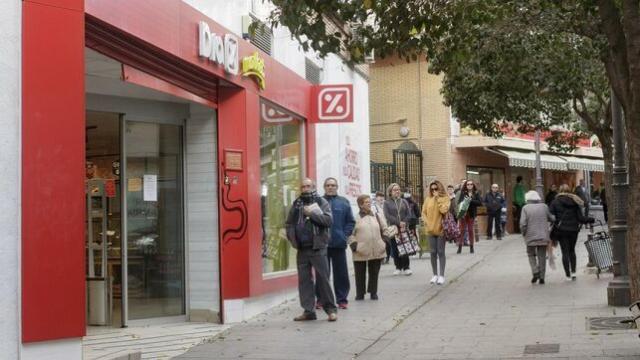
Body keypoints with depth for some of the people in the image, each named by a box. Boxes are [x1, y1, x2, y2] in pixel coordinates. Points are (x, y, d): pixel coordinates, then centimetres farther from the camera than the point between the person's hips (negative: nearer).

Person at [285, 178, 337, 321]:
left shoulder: (321, 202, 2)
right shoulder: (296, 204, 13)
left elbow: (328, 220, -12)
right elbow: (289, 224, 17)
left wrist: (312, 213, -17)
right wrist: (292, 239, 2)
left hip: (317, 247, -4)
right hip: (301, 249, 4)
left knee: (323, 278, -4)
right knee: (304, 280, 6)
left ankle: (331, 309, 4)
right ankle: (308, 311, 12)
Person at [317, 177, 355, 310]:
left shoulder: (344, 202, 6)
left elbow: (351, 222, 7)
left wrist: (344, 235, -2)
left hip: (338, 244, 1)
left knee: (341, 273, 4)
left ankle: (342, 299, 12)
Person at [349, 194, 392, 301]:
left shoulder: (378, 216, 13)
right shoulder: (355, 218, 1)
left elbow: (385, 230, 13)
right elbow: (350, 234, 0)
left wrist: (392, 230, -7)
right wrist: (354, 245, -11)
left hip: (376, 251, 3)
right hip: (361, 252, -3)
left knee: (374, 272, 9)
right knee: (360, 274, 5)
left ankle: (373, 292, 23)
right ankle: (360, 294, 17)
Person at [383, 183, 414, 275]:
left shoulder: (404, 202, 12)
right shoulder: (387, 203, 5)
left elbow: (409, 214, 6)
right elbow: (387, 216, -6)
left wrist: (404, 223, -9)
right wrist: (398, 223, -13)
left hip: (404, 229, 1)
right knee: (395, 249, 0)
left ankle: (406, 267, 0)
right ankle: (398, 268, 8)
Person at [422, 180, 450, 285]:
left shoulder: (445, 198, -1)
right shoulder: (428, 199, 8)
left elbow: (444, 210, -17)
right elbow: (424, 212, 10)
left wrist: (438, 198, -13)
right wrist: (426, 221, -4)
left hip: (441, 229, -3)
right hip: (430, 229, 3)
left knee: (441, 252, 0)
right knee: (433, 252, 7)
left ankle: (441, 275, 5)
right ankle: (435, 274, 16)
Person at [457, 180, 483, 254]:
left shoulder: (476, 193, 4)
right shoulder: (462, 193, 4)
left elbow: (480, 202, -6)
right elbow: (459, 202, -1)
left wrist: (471, 201, -15)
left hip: (471, 214, 0)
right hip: (463, 213, 0)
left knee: (470, 230, 6)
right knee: (462, 230, -1)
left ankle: (471, 247, 13)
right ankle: (460, 246, 2)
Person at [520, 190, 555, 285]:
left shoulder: (525, 208, -7)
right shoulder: (544, 207, 1)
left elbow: (523, 223, -13)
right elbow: (551, 219, 7)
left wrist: (524, 233, 2)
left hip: (531, 236, -2)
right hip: (543, 237, 2)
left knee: (531, 254, 16)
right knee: (542, 256, 10)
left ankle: (535, 272, -4)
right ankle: (541, 277, 10)